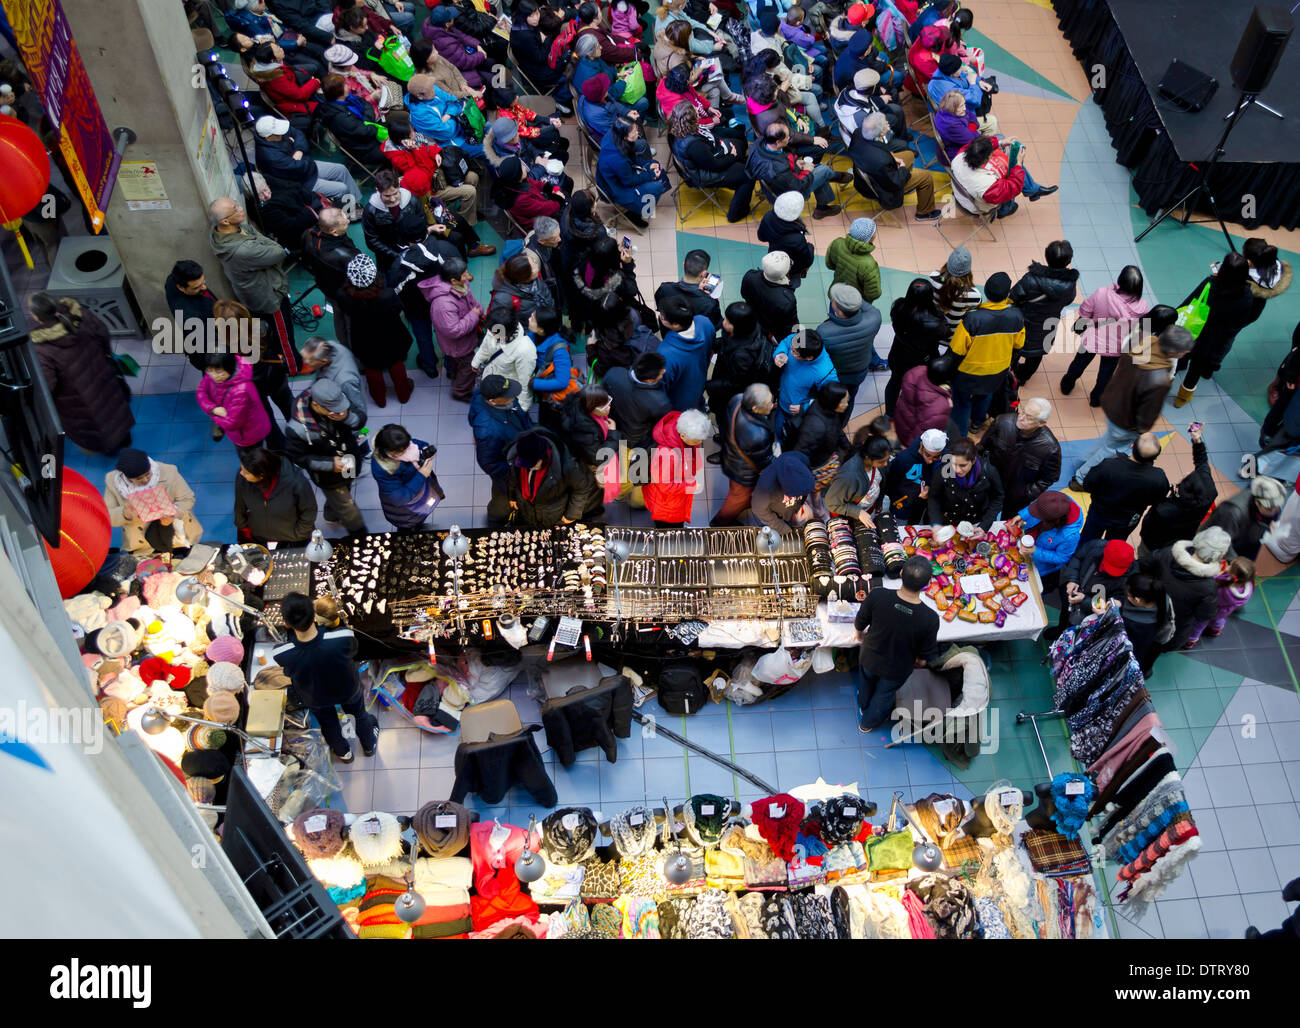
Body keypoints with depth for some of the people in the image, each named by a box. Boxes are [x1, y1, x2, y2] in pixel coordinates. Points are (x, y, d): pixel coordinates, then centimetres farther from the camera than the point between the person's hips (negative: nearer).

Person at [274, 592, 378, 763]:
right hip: (348, 690, 0)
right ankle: (369, 745, 64)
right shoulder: (344, 637, -42)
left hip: (315, 699, 1)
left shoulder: (280, 655, -40)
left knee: (328, 724, 36)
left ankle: (344, 753, 64)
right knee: (360, 715, 35)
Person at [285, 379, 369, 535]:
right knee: (347, 508, 13)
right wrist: (330, 464, -29)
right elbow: (297, 457, -22)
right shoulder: (299, 428, -37)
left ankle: (332, 516, 65)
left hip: (349, 462, 5)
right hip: (328, 476, -5)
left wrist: (346, 417, -36)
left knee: (343, 491, 33)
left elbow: (360, 421, -12)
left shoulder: (336, 401, -25)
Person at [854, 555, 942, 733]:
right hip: (897, 671, -1)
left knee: (866, 683, 36)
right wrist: (918, 662, 4)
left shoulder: (877, 596, -34)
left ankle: (864, 707, 67)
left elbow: (859, 625, -14)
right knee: (884, 695, 32)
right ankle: (868, 723, 60)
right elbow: (925, 660, -21)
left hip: (869, 660, 1)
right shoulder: (930, 619, -35)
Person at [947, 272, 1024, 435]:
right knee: (985, 395, 34)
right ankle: (977, 422, 58)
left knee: (962, 402, 21)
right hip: (999, 370, 4)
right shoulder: (1016, 316, -23)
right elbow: (1018, 344, -4)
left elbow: (957, 349, -25)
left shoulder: (972, 318, -35)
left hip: (969, 371, -4)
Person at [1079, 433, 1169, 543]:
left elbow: (1087, 486, -19)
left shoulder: (1108, 466, -38)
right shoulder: (1159, 479, -34)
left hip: (1100, 514, -1)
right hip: (1126, 522, 1)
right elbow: (1157, 501, -12)